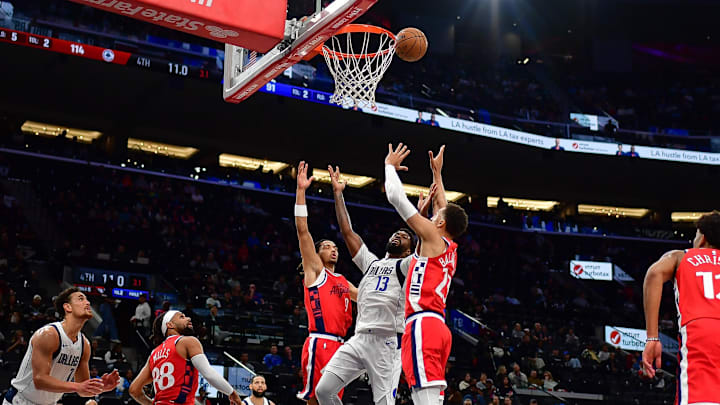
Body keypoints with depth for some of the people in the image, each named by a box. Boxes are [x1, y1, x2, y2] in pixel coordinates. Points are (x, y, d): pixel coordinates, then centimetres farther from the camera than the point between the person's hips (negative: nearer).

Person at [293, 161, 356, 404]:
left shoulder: (344, 283, 24)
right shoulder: (315, 270, 6)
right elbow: (302, 230, -4)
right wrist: (301, 190, -9)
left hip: (338, 345, 7)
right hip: (319, 343, -7)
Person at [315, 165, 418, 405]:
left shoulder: (406, 266, 10)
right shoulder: (371, 262, 25)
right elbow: (347, 231, 24)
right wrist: (338, 193, 22)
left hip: (387, 343, -6)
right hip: (359, 339, 6)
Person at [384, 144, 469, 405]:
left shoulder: (432, 236, 0)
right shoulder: (451, 248, 20)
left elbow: (395, 196, 1)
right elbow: (442, 207, 38)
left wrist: (390, 165, 17)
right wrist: (437, 173, 46)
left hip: (422, 324, -9)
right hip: (437, 326, 9)